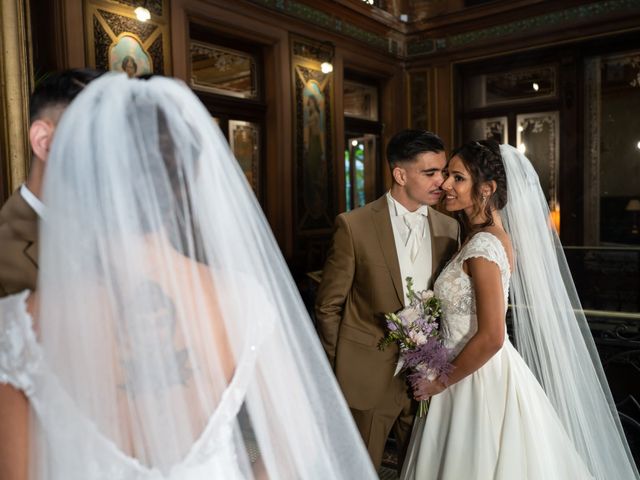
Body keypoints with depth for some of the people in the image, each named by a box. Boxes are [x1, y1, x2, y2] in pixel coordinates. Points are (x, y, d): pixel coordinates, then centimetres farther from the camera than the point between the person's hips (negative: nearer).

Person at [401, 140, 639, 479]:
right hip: (481, 375, 9)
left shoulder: (483, 245, -22)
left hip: (478, 382, -9)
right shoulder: (488, 235, 4)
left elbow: (491, 338, -25)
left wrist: (439, 383, -15)